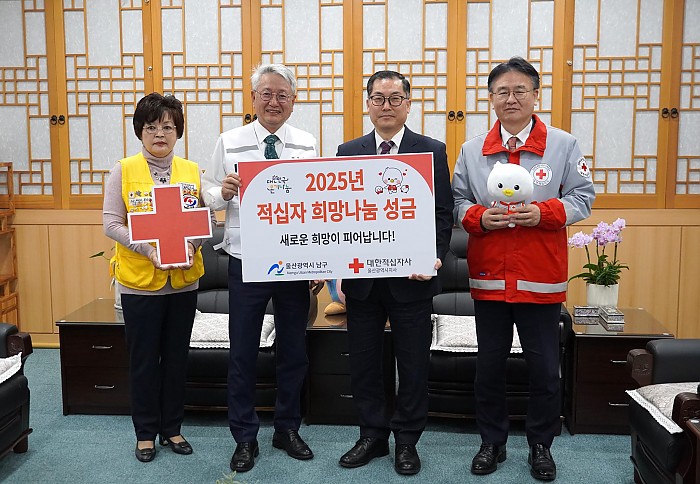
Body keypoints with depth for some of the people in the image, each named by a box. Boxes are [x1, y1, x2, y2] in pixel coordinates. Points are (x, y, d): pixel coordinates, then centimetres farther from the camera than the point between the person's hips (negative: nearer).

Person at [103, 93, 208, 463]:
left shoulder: (192, 171, 5)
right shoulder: (123, 171, -2)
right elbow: (111, 223, -7)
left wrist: (192, 245, -16)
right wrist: (148, 250, -21)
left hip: (184, 280, 2)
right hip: (139, 280, -2)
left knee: (176, 357, 12)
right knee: (143, 359, 7)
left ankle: (172, 428, 27)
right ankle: (146, 432, 23)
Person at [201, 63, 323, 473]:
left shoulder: (308, 144, 3)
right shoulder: (230, 142, 0)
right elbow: (210, 194, 4)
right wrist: (222, 192, -20)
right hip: (247, 262, -1)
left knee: (295, 350, 12)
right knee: (243, 352, 7)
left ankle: (288, 428, 32)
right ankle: (245, 437, 25)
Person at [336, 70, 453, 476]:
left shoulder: (433, 151, 1)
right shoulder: (348, 152, 7)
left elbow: (443, 212, -2)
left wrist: (435, 258, -17)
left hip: (412, 277, -2)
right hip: (362, 276, 2)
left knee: (414, 364, 8)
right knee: (364, 362, 12)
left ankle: (407, 441, 26)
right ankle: (373, 435, 30)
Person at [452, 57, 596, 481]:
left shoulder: (563, 145, 0)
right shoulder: (473, 150, 6)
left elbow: (582, 198, -1)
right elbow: (458, 202, 7)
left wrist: (543, 213, -18)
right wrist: (479, 217, -14)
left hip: (542, 278, -1)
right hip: (489, 275, 2)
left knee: (545, 368, 8)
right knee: (489, 365, 12)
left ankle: (541, 446, 29)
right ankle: (492, 443, 30)